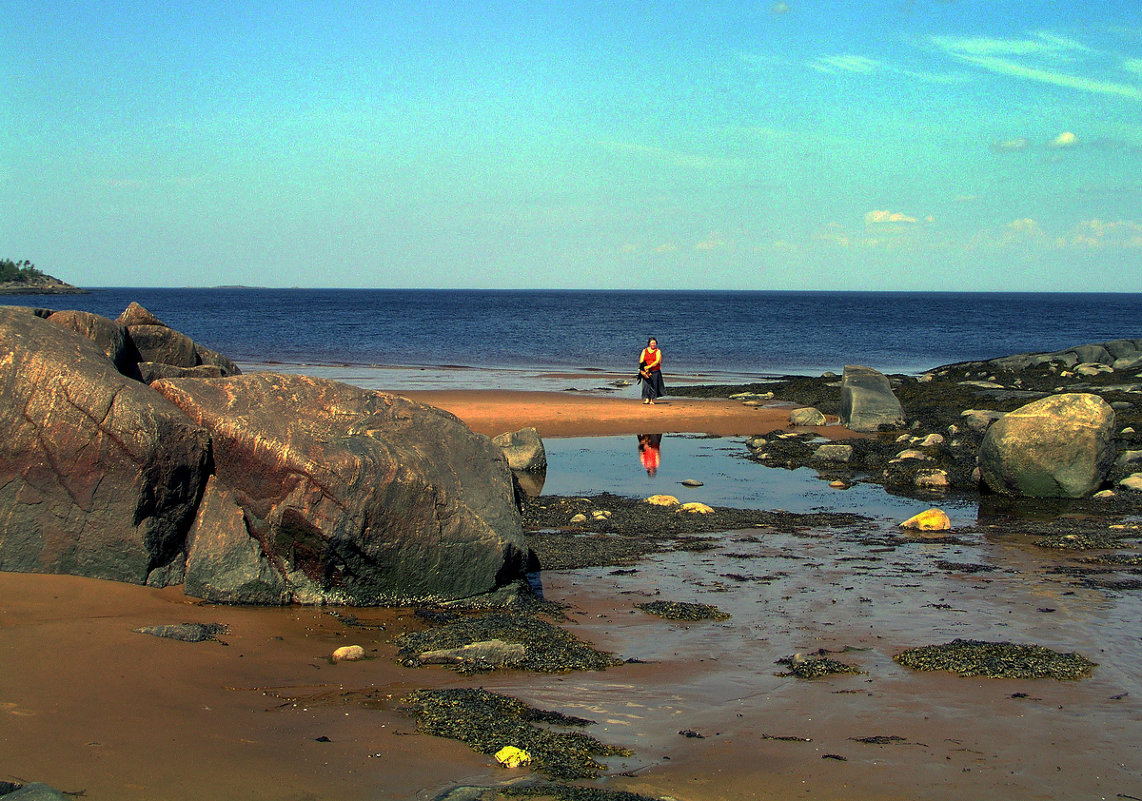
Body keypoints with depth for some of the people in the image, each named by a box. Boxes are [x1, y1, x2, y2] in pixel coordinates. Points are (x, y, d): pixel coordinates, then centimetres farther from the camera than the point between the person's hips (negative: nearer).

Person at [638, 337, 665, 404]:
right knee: (646, 384, -8)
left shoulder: (658, 351, 2)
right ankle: (646, 399, -8)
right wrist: (645, 369, -11)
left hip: (655, 371, -2)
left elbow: (657, 361, -11)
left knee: (654, 385, -3)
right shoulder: (644, 351, 10)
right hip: (646, 372, 2)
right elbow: (641, 361, 4)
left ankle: (652, 400, 2)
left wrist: (649, 366, -20)